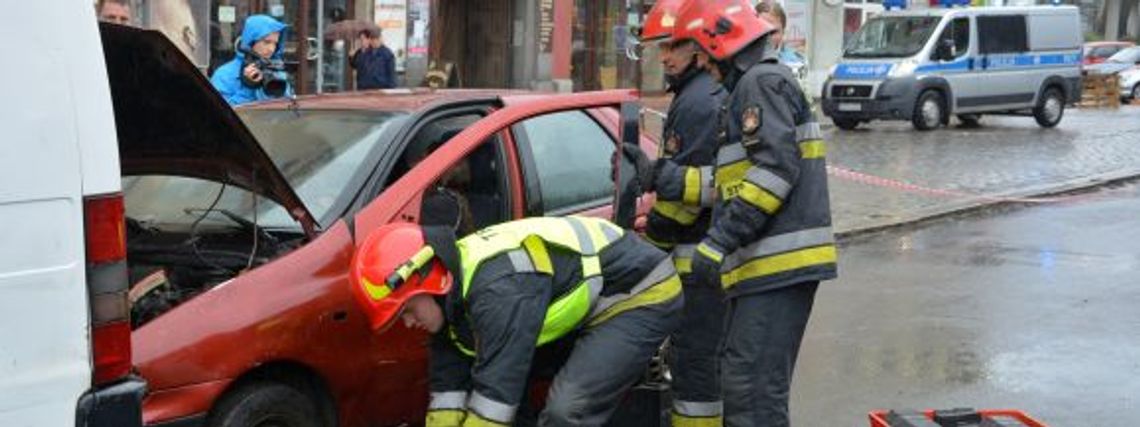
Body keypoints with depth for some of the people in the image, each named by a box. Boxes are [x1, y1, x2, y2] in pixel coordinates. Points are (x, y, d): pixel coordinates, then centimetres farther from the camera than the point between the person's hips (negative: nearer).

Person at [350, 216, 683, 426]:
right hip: (593, 299, 10)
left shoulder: (498, 288, -33)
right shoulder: (452, 291, -3)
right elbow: (448, 386, 1)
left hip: (644, 292, -10)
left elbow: (496, 393, -32)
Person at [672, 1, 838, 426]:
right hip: (766, 263, 11)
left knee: (753, 387, -14)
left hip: (779, 264, -11)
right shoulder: (749, 88, 25)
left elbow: (775, 168, -20)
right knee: (739, 377, 17)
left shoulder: (764, 81, -7)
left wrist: (718, 243, -22)